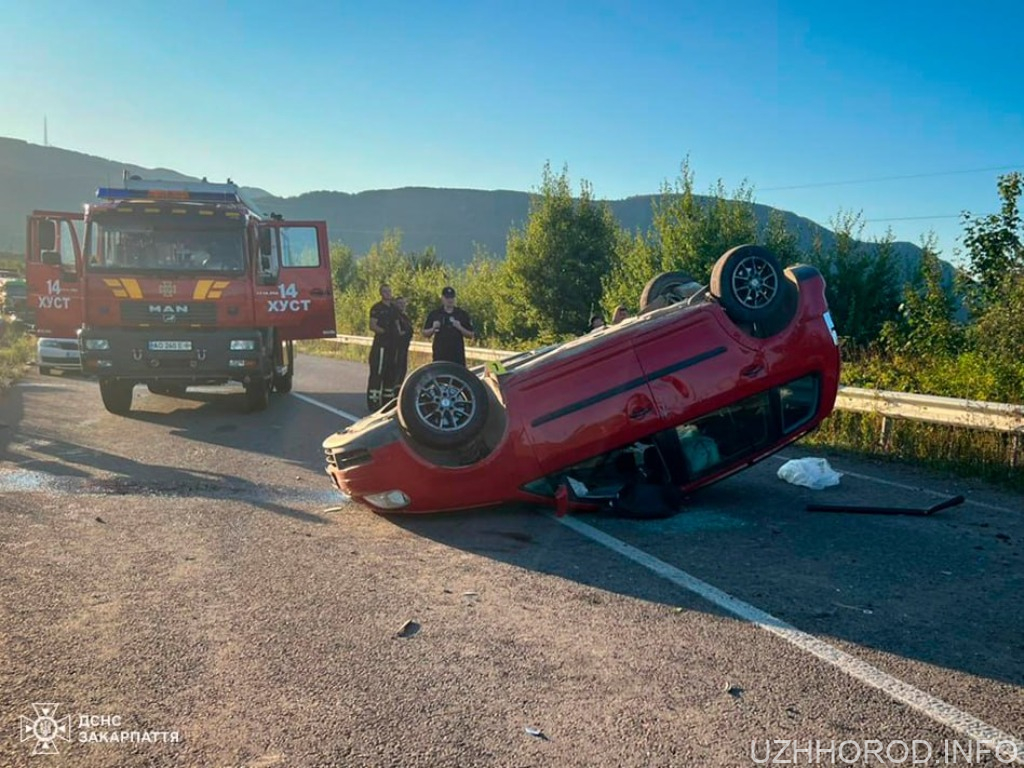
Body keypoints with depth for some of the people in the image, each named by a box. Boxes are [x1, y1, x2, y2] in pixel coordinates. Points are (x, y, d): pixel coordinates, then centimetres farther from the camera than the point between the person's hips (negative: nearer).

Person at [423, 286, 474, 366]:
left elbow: (470, 335, 6)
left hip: (457, 355, 0)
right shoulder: (434, 314, 9)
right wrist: (433, 329, -9)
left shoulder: (463, 314, 8)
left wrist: (460, 328, -11)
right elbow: (425, 333, 11)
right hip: (440, 355, 0)